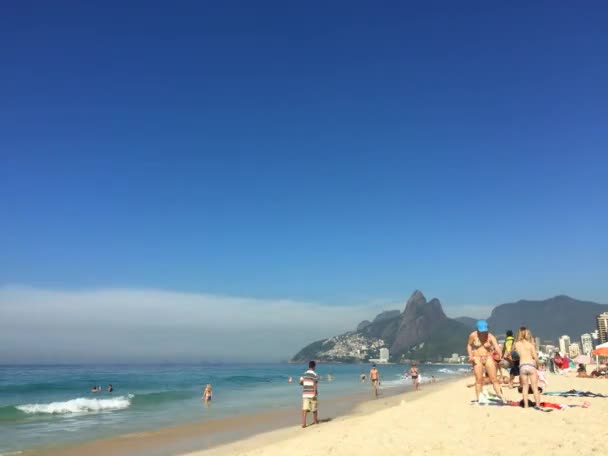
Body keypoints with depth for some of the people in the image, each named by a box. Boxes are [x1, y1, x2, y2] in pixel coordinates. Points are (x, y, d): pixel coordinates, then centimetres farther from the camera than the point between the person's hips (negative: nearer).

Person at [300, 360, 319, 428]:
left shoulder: (304, 374, 7)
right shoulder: (315, 375, -8)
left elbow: (300, 382, 11)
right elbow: (315, 385, -15)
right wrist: (315, 394, -16)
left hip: (305, 394, 3)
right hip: (312, 394, -3)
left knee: (305, 409, -4)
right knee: (314, 408, 14)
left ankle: (303, 423, -14)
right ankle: (315, 421, 29)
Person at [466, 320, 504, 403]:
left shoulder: (490, 337, -9)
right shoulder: (473, 335, -8)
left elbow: (496, 347, -23)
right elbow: (469, 345, 5)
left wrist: (500, 354, -44)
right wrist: (470, 355, -9)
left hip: (488, 358, 1)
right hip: (477, 359, -1)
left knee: (494, 379, 0)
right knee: (479, 379, -3)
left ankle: (502, 398, 3)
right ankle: (478, 399, 3)